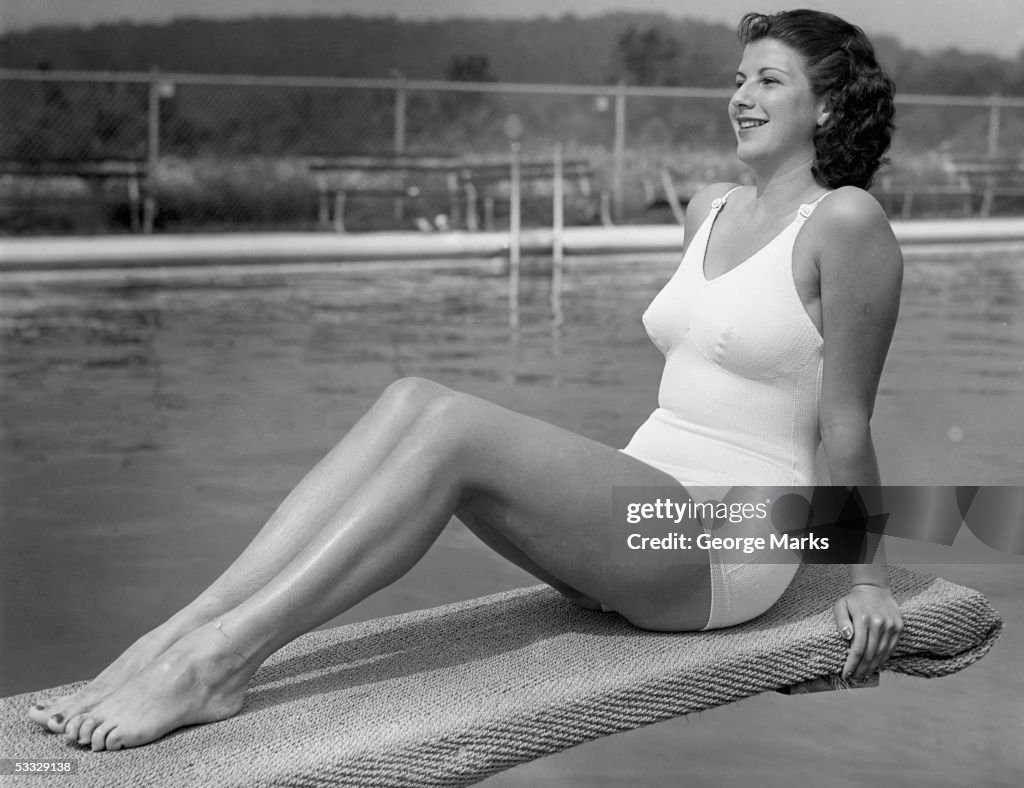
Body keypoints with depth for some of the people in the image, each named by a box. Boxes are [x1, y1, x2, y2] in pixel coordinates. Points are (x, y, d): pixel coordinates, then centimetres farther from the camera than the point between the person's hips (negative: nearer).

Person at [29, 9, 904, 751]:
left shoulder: (844, 221, -7)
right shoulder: (709, 210, 16)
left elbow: (845, 424, -5)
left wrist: (868, 576, 1)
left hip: (732, 549, -7)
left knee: (455, 427, -26)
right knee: (410, 399, -17)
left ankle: (217, 661, -28)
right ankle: (175, 638, -24)